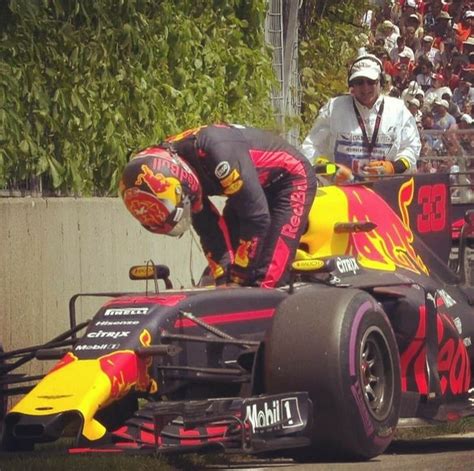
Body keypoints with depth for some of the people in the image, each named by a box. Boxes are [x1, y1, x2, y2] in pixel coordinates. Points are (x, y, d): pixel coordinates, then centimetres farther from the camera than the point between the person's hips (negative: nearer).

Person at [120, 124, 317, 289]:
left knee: (268, 277, -20)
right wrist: (223, 277, -9)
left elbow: (256, 216, -30)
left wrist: (240, 275, -23)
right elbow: (208, 228, -3)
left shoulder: (218, 151, -37)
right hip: (251, 187, 8)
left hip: (290, 179, -8)